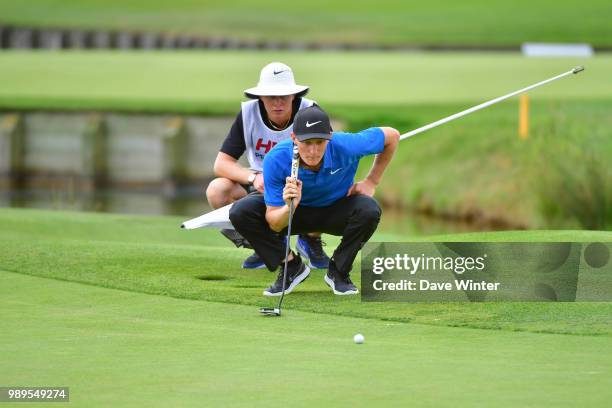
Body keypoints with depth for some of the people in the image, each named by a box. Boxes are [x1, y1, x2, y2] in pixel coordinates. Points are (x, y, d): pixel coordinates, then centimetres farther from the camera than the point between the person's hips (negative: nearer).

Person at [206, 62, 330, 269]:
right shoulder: (248, 113, -16)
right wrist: (253, 178, -36)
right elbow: (222, 163, -16)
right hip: (260, 183, 2)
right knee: (216, 190, -25)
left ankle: (311, 242, 0)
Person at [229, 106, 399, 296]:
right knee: (240, 212, -24)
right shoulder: (275, 160, -31)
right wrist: (289, 207, -48)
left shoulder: (345, 146, -32)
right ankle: (292, 266, -2)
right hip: (294, 214, 0)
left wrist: (371, 182, -9)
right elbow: (274, 225, -25)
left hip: (336, 210, 0)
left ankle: (338, 271, -6)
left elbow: (392, 135, -11)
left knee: (369, 210, -33)